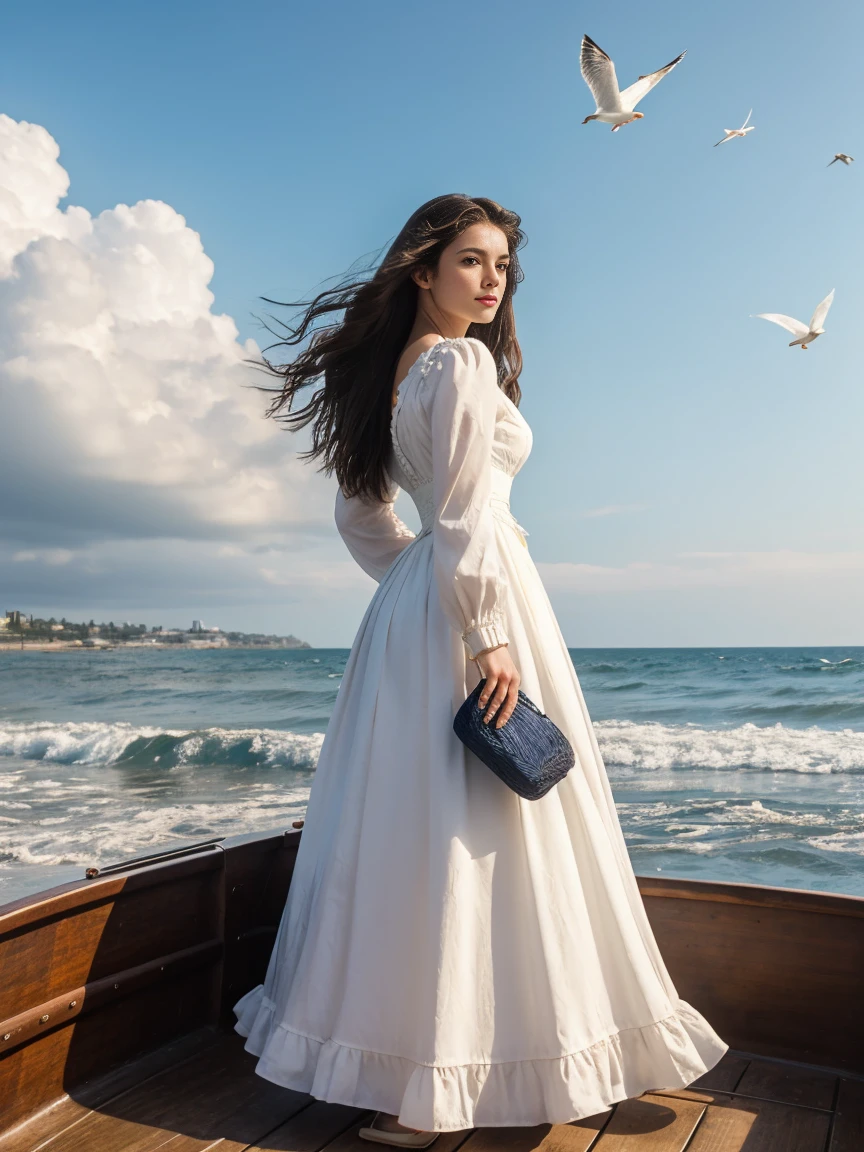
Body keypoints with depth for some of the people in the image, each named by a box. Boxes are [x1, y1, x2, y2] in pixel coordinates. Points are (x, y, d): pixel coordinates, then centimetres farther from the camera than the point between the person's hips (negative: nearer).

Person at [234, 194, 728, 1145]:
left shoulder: (396, 370, 17)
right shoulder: (465, 362, -10)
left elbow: (359, 512, 19)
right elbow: (464, 517, -19)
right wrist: (490, 634, -19)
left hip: (408, 604, 9)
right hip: (472, 605, -9)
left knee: (411, 831, 14)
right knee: (476, 831, -3)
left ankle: (387, 1057, 29)